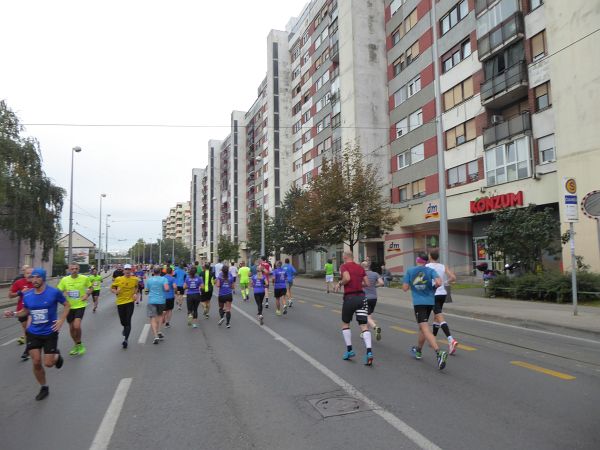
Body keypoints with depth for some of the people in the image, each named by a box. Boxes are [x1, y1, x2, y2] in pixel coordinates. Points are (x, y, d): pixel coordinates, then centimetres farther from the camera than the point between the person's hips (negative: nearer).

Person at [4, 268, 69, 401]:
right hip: (33, 333, 3)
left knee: (48, 364, -1)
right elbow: (26, 311, 14)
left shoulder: (54, 292, -15)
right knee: (36, 363, 4)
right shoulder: (27, 295, -4)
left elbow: (67, 305, -2)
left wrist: (61, 320, -13)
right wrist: (14, 314, -6)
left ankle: (57, 355, 36)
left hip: (50, 333, -3)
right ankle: (44, 388, 26)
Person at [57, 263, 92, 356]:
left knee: (77, 326, -18)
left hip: (80, 306, -3)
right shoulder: (64, 280, -5)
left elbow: (90, 287, 8)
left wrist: (87, 294, -10)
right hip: (69, 306, 3)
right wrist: (63, 295, -18)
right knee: (71, 328, 13)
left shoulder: (84, 278, -8)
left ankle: (79, 344, 6)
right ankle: (76, 346, 34)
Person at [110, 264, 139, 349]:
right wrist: (115, 291, -16)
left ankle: (126, 339, -5)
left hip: (130, 302, -1)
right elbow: (112, 288, 5)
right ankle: (125, 329, 48)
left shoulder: (134, 279, -1)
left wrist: (136, 294, 1)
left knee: (128, 321, -9)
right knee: (122, 321, 12)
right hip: (120, 302, 1)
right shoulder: (118, 279, -3)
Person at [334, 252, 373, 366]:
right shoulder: (360, 267, 12)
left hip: (349, 297, -4)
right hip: (361, 297, 4)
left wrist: (339, 284, -4)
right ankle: (369, 352, -15)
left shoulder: (344, 266, -3)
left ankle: (349, 350, 16)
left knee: (345, 324, 16)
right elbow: (367, 283, 9)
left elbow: (347, 278, -21)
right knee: (364, 325, 0)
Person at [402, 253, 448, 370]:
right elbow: (439, 282, -15)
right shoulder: (430, 270, 1)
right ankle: (418, 350, 36)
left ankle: (439, 353, -29)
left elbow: (405, 288, -3)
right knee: (422, 326, 21)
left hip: (418, 302, -4)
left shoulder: (409, 271, 0)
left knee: (425, 329, -10)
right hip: (430, 301, 4)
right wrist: (433, 287, 6)